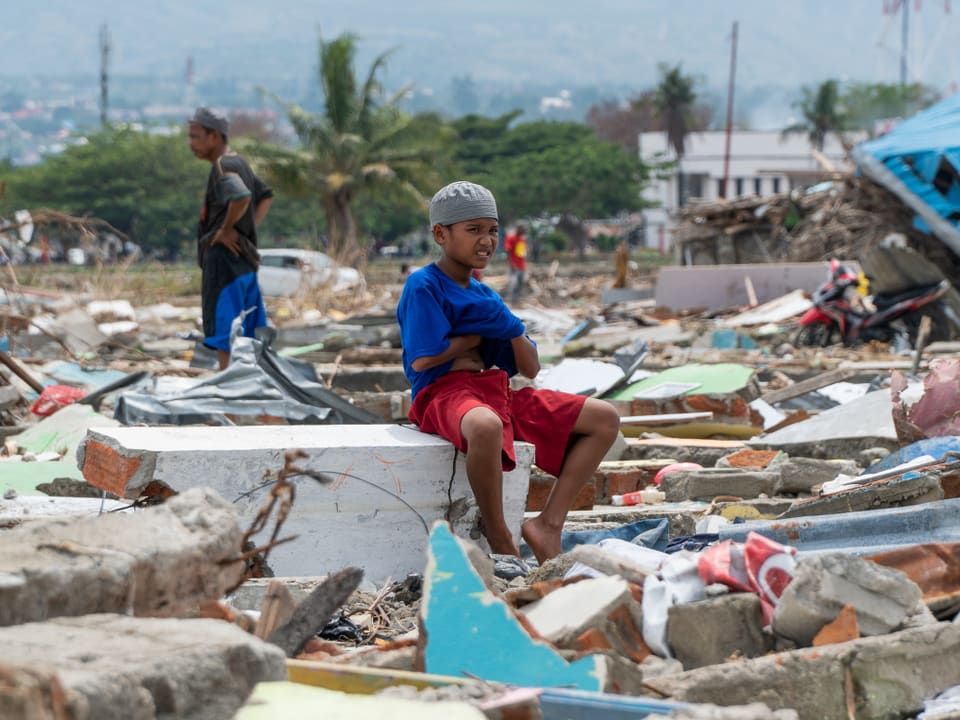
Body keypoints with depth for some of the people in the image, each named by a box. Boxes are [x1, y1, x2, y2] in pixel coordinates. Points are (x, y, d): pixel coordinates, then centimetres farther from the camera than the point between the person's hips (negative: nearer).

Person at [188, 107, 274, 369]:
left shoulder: (223, 167, -14)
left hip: (225, 258, -10)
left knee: (222, 331, -8)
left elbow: (241, 197, -34)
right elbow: (266, 195, 29)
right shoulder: (239, 163, 15)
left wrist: (227, 229, -21)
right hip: (244, 260, 10)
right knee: (249, 334, 11)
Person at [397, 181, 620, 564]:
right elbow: (422, 360, -15)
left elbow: (530, 369, 18)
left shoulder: (486, 297, 21)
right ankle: (499, 540, -27)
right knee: (485, 425, -46)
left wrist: (508, 326, -3)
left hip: (499, 393, 9)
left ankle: (549, 523, -10)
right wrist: (483, 334, -1)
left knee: (605, 418, 0)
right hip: (444, 393, -8)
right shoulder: (423, 287, -2)